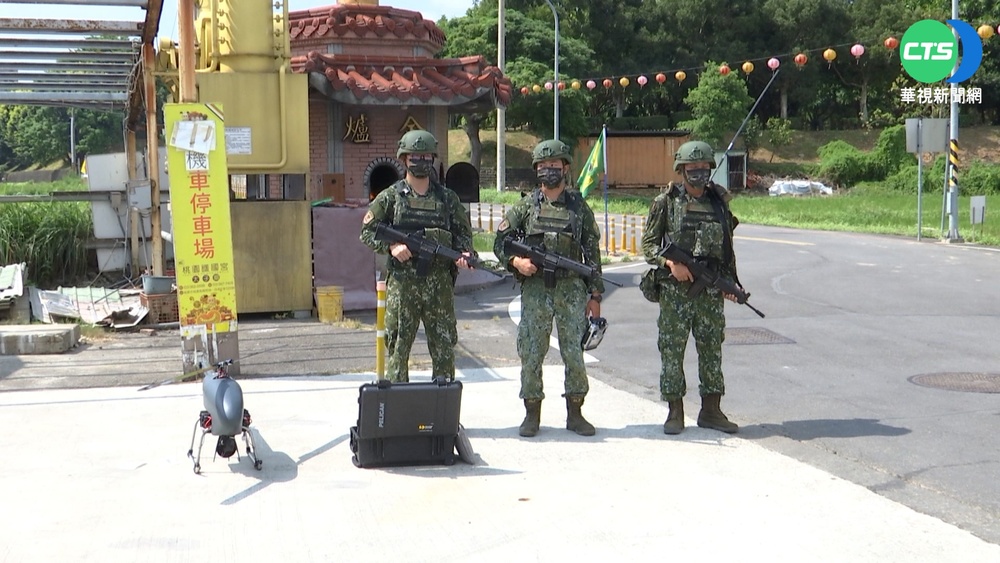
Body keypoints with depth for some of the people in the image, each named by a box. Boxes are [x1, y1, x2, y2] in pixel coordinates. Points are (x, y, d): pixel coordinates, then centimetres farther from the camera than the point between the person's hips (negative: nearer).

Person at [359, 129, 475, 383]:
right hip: (402, 283, -2)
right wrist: (391, 246, -11)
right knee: (397, 345, 0)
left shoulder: (447, 198, 11)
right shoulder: (390, 197, 4)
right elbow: (367, 231, 5)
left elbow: (463, 232, 15)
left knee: (444, 345, 6)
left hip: (439, 283, 2)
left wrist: (465, 253, -5)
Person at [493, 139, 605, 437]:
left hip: (572, 289, 0)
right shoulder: (526, 206, 6)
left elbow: (592, 252, 8)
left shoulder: (579, 207, 7)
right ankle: (532, 414, 12)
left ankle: (575, 413, 13)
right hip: (535, 289, 0)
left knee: (575, 352, 1)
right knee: (531, 353, 2)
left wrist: (595, 295, 5)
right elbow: (500, 242, 9)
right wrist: (516, 261, -11)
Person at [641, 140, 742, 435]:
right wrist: (671, 263, -16)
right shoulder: (666, 202, 0)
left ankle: (711, 410, 16)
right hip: (675, 289, -3)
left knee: (712, 349, 7)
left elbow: (728, 247, 17)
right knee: (671, 350, -1)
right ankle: (675, 412, 8)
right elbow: (648, 244, 0)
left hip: (711, 291, 3)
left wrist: (731, 282, 8)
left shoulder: (719, 202, 10)